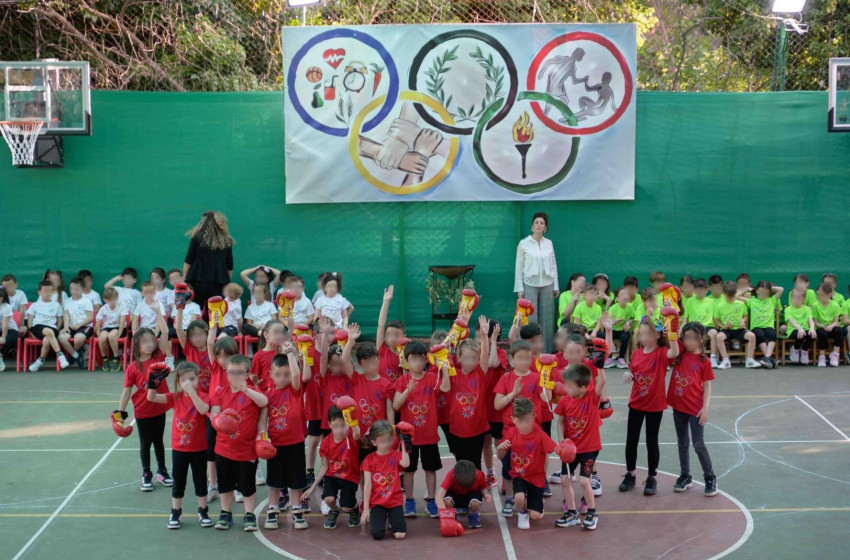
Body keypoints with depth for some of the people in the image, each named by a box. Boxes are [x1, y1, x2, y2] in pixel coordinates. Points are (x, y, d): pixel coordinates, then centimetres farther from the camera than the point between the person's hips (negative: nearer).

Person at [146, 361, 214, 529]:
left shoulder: (203, 397, -10)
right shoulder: (175, 397, -3)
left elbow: (203, 410, -33)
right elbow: (152, 398, -11)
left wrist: (191, 391, -37)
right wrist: (153, 384, -29)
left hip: (199, 448, -2)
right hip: (179, 448, 2)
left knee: (200, 480, 10)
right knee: (178, 482, 11)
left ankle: (203, 512, 25)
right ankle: (175, 513, 23)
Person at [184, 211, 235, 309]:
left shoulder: (197, 237, 1)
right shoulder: (227, 241, 8)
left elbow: (188, 261, 0)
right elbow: (230, 266, 10)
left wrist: (184, 279, 6)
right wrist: (227, 282, 20)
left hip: (198, 280, -2)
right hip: (218, 283, 2)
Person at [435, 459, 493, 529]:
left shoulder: (479, 475, -28)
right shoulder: (451, 475, -34)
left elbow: (483, 488, -8)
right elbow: (439, 496, -43)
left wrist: (486, 494, -32)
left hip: (471, 493, 0)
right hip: (454, 493, 0)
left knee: (475, 503, -35)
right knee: (447, 501, -35)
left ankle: (473, 518, 2)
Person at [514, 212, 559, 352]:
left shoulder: (549, 243, 8)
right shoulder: (524, 244, 0)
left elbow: (553, 265, 11)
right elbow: (519, 267, 0)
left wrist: (556, 286, 8)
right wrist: (519, 289, -4)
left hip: (547, 284, 3)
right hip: (530, 284, -3)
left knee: (546, 320, 3)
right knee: (530, 319, -6)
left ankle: (546, 352, 9)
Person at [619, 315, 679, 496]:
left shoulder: (662, 353, -13)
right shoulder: (637, 353, 1)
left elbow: (674, 353, -36)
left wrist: (672, 335, -43)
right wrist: (628, 375, -10)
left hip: (655, 405, -5)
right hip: (636, 403, 5)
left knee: (652, 442, 5)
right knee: (631, 440, 11)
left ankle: (651, 479, 19)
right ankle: (630, 475, 27)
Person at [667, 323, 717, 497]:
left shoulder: (704, 361, -6)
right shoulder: (679, 352, 1)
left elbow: (707, 386, -4)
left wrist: (705, 407, -11)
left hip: (696, 408, -4)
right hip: (678, 406, 4)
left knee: (698, 444, -3)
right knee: (682, 443, 14)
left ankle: (710, 478, 12)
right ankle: (685, 476, 25)